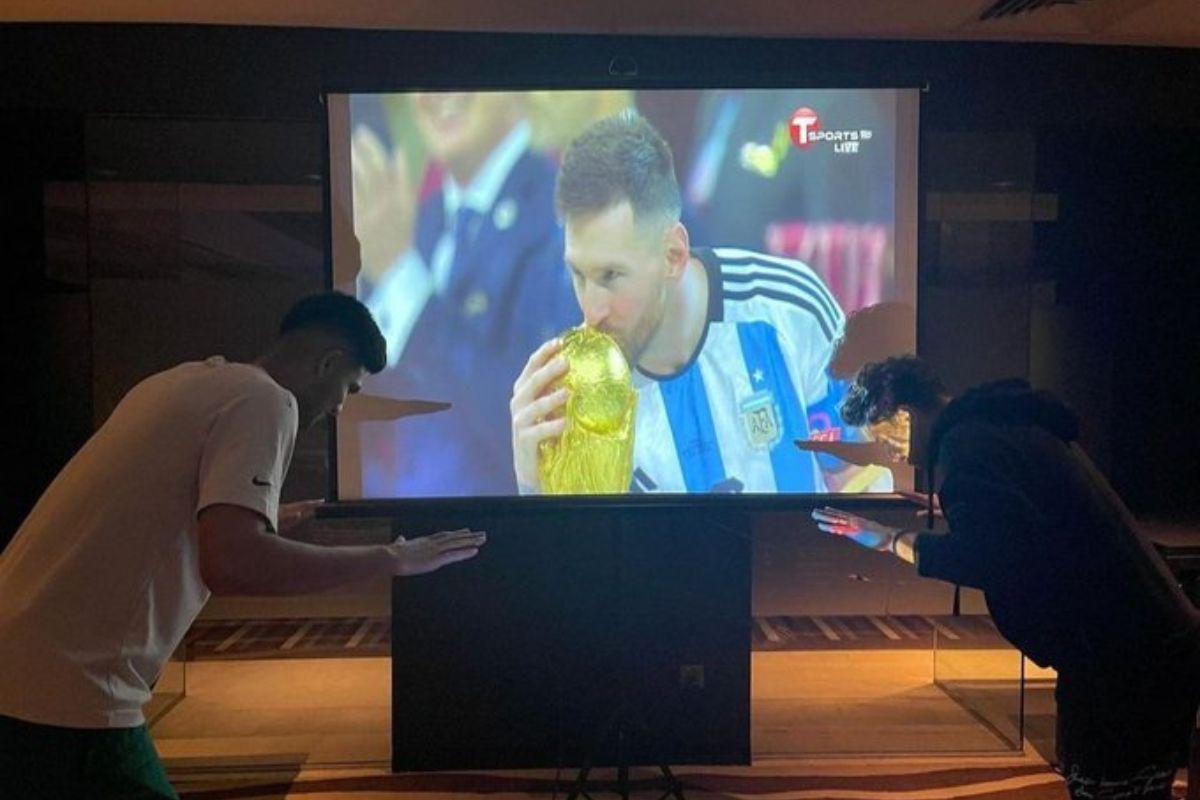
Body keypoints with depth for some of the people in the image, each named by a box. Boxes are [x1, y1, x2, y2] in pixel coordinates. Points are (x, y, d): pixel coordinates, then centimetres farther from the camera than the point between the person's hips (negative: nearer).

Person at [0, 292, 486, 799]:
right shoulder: (265, 400, -13)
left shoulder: (182, 381, 13)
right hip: (64, 696, -9)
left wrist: (260, 520, 36)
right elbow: (231, 564, -28)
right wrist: (393, 559, -18)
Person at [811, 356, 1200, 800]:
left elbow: (988, 557, -27)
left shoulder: (965, 443, -15)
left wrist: (891, 540, -15)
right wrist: (953, 507, 30)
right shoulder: (1012, 423, 15)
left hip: (1120, 659, -10)